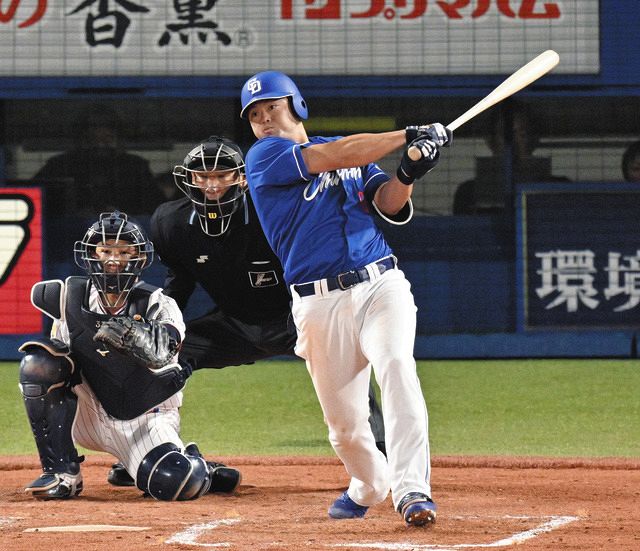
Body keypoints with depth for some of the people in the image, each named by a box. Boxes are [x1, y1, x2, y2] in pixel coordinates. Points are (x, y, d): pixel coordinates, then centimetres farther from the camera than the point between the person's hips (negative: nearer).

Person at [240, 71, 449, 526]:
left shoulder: (356, 157, 18)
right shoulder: (262, 157, 3)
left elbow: (390, 205, 5)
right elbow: (337, 156, -9)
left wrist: (408, 172, -16)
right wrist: (409, 135, -8)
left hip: (381, 285, 1)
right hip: (320, 304, -1)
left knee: (396, 365, -26)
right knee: (344, 423, 2)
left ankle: (411, 490, -31)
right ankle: (369, 487, 34)